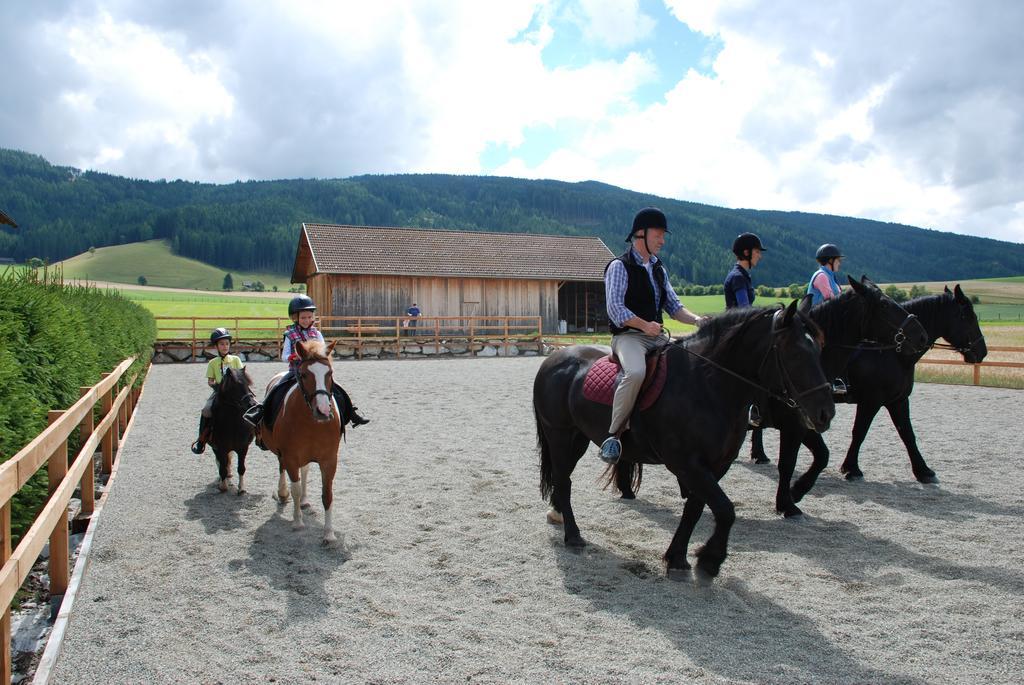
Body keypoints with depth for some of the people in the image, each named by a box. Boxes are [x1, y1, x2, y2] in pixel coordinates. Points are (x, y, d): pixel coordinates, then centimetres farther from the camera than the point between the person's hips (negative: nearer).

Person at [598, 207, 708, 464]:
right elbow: (615, 308, -14)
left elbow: (674, 306, 17)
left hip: (657, 336, 8)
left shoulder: (659, 270, 19)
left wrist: (696, 319, -2)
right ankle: (613, 434, -27)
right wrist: (644, 325, -24)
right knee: (636, 372, -37)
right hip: (628, 335, -8)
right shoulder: (620, 266, -5)